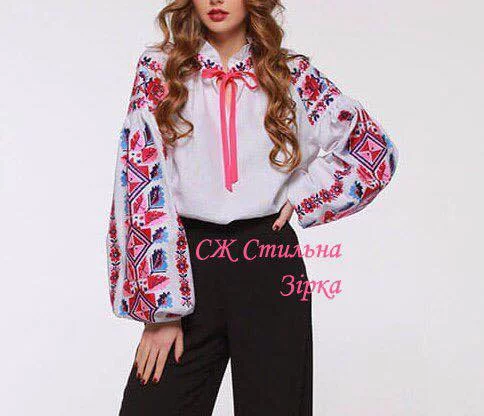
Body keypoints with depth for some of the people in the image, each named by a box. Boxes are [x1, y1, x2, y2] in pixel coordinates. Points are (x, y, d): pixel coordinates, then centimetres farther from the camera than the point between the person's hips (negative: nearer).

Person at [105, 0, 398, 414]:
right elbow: (141, 181, -4)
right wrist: (160, 306, -10)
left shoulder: (293, 74, 6)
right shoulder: (159, 69, 4)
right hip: (189, 265, 0)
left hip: (269, 265, 1)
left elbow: (375, 147, 13)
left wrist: (302, 197, 2)